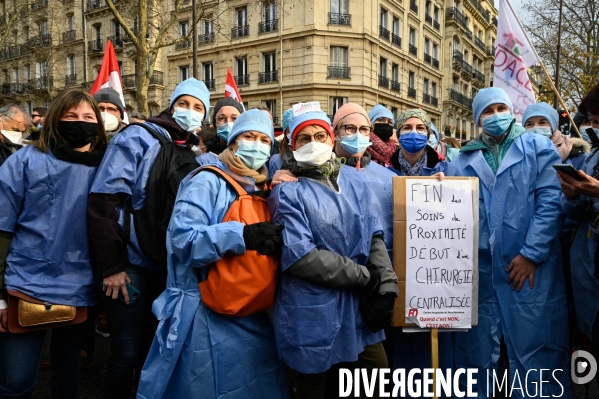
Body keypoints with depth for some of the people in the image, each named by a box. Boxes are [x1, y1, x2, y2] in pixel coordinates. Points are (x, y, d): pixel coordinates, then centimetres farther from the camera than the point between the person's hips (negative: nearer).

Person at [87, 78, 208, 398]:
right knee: (127, 353, 2)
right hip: (132, 263, -5)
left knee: (154, 347, 18)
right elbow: (104, 200, -16)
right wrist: (111, 266, -18)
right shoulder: (139, 137, -8)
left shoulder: (197, 156, 10)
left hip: (169, 267, 5)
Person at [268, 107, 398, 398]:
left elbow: (375, 240, 4)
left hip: (360, 312, 5)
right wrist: (364, 277, -13)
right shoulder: (288, 193, -8)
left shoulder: (356, 188, 9)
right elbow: (300, 256, -18)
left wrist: (386, 288, -11)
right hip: (314, 319, -5)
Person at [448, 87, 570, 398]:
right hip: (479, 270, 3)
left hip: (530, 268, -2)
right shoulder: (463, 160, 14)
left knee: (532, 344, 4)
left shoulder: (537, 147, 6)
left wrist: (531, 253, -12)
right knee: (479, 346, 11)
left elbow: (550, 200, -4)